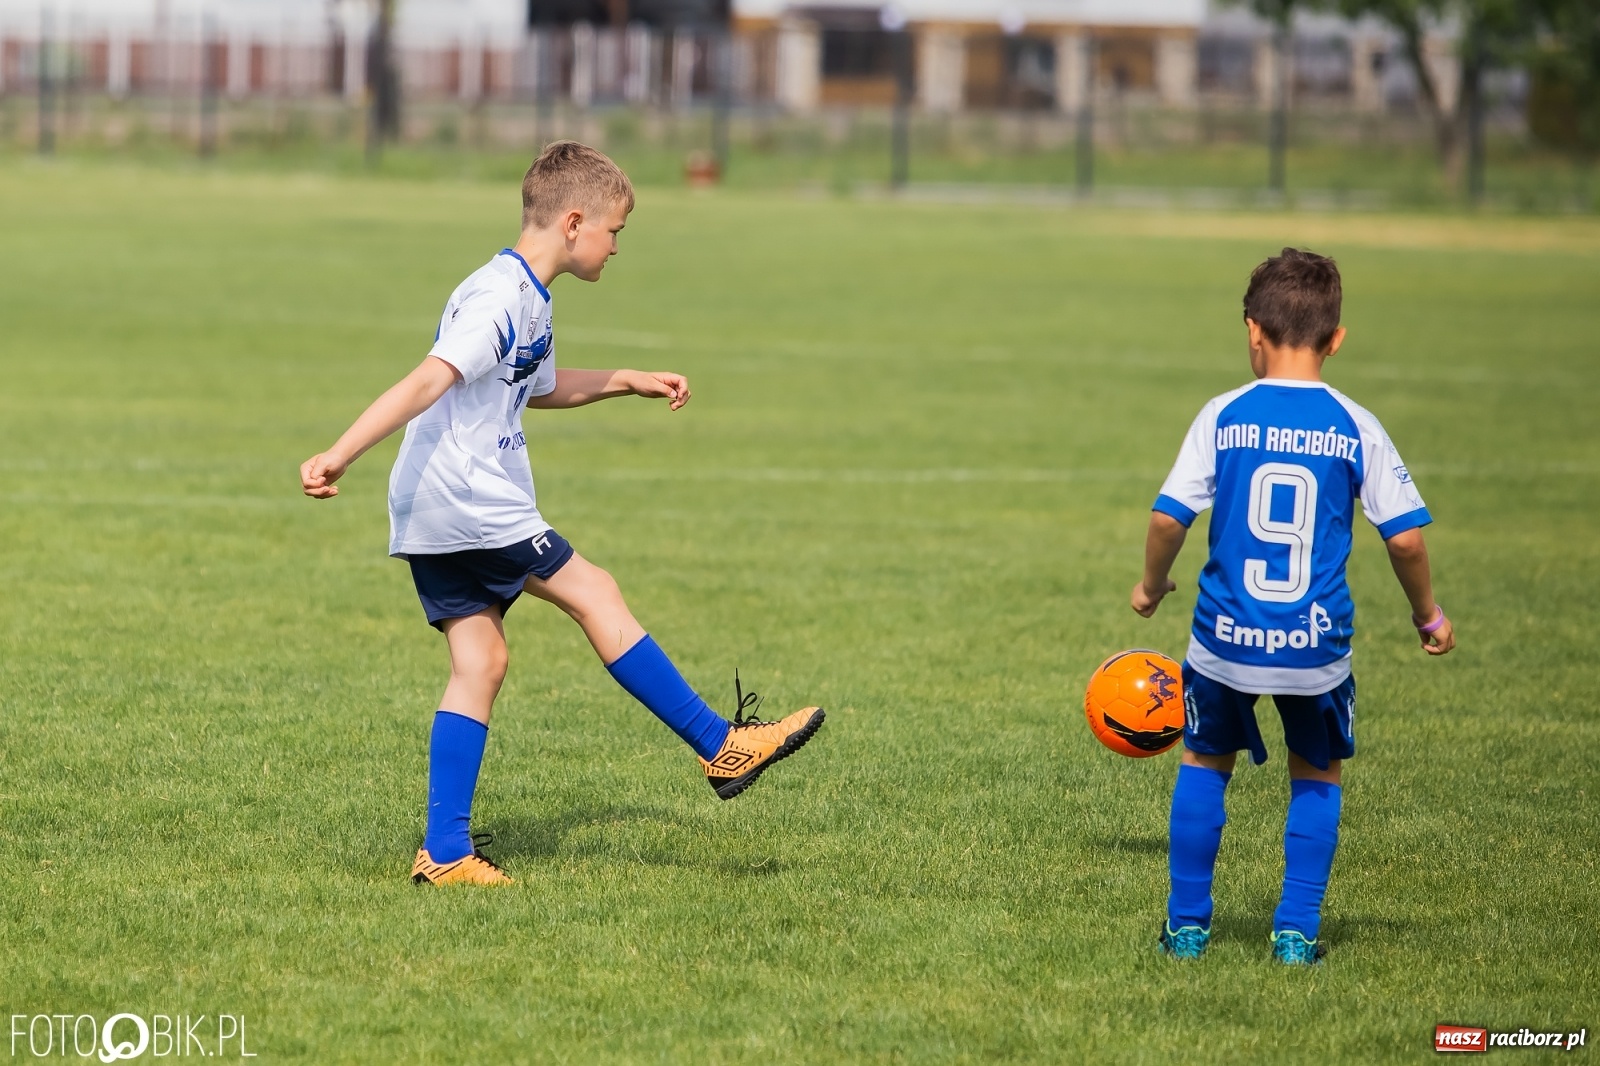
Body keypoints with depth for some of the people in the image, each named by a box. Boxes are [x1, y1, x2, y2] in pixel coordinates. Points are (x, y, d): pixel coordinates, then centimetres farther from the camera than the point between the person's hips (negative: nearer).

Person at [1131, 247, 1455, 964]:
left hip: (1226, 636, 0)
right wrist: (1428, 615, 12)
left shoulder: (1224, 416, -3)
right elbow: (1405, 534, -4)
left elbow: (1168, 517, -3)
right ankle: (1297, 930, 11)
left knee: (1205, 763, 21)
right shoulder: (1355, 428, -3)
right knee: (1317, 775, 19)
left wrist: (1152, 584, 16)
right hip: (1317, 643, 0)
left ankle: (1187, 924, 22)